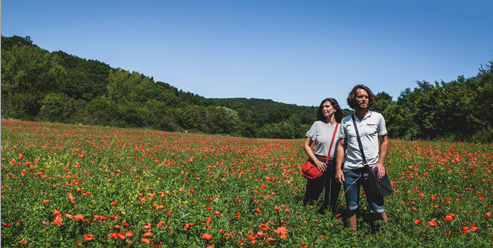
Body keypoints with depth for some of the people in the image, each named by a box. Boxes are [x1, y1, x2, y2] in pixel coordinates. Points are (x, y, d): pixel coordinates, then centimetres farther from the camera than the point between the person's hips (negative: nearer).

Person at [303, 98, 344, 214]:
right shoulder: (317, 125, 3)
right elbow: (306, 145, 3)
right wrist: (316, 161, -9)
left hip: (335, 165, 1)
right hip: (318, 164, -1)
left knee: (332, 197, 8)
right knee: (312, 194, 1)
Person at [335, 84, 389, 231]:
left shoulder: (377, 117, 3)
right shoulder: (346, 121, 6)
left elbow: (384, 141, 8)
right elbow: (341, 145, 8)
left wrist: (381, 163, -4)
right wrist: (338, 168, 0)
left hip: (371, 169, -1)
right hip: (350, 169, 2)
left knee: (378, 207, -2)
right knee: (351, 208, 7)